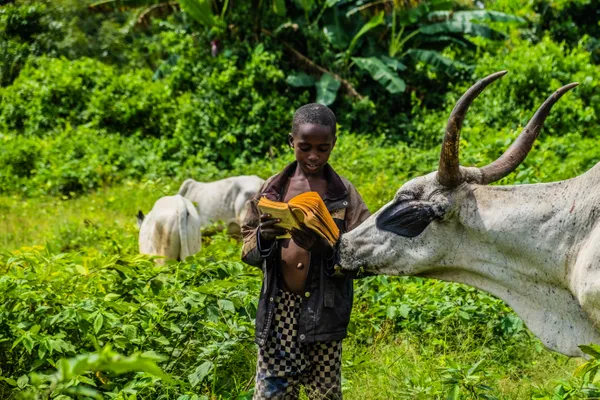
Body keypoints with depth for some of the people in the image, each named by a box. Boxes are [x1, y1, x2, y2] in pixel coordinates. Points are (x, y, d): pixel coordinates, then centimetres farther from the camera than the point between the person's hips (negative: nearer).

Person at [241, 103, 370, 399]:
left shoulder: (344, 194, -1)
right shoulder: (273, 189, 4)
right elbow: (248, 253, 5)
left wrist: (324, 245, -24)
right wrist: (263, 238, -17)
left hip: (324, 308, -1)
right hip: (279, 307, 1)